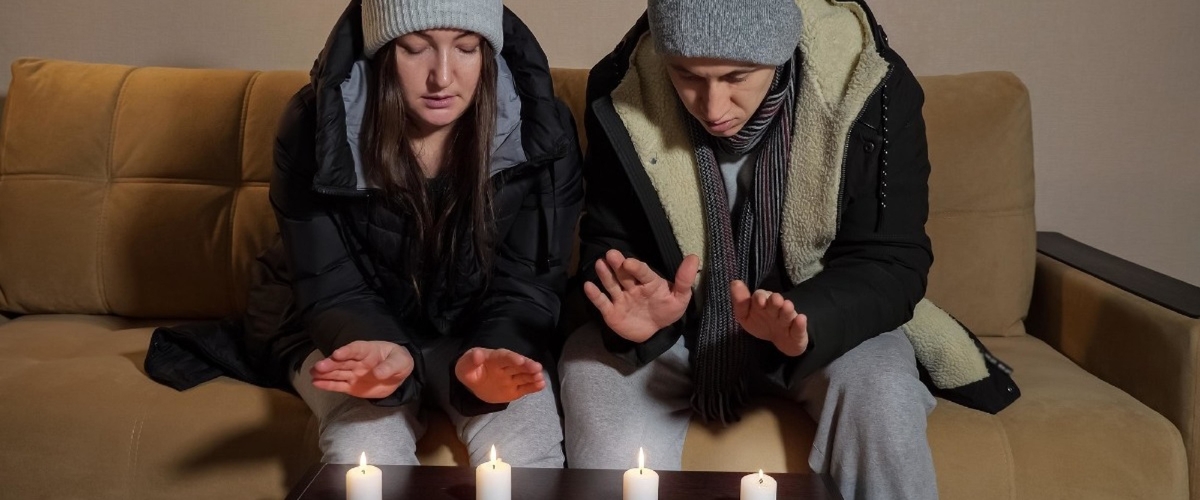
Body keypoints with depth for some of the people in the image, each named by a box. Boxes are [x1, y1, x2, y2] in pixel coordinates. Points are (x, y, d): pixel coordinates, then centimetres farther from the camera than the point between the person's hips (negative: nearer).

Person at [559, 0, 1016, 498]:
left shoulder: (869, 88, -20)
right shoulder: (621, 93, -17)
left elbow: (891, 263, -16)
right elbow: (607, 246, -6)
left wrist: (806, 317, -38)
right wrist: (633, 309, -30)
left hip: (821, 318, 0)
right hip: (675, 327, 1)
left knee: (883, 401, -30)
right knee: (593, 376, -29)